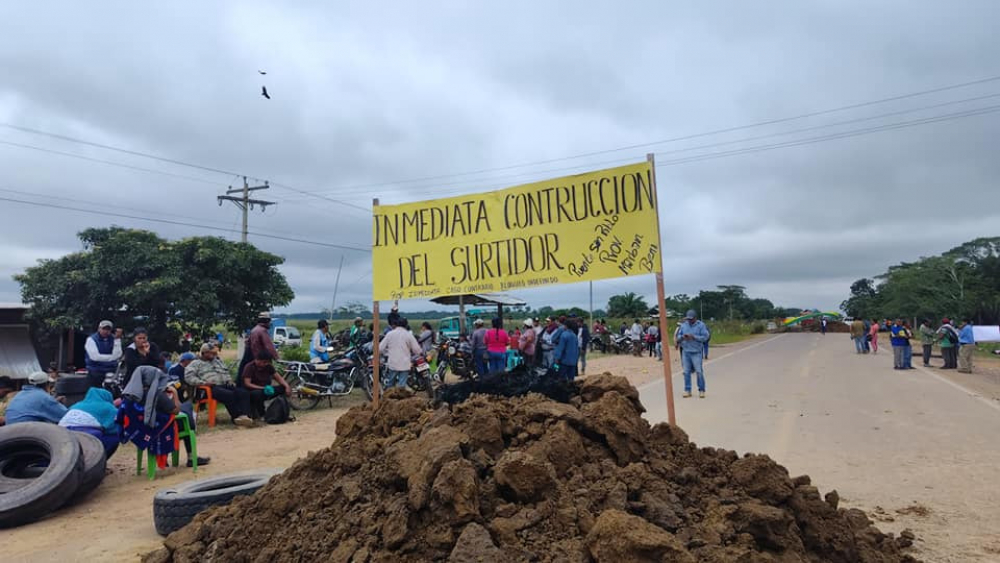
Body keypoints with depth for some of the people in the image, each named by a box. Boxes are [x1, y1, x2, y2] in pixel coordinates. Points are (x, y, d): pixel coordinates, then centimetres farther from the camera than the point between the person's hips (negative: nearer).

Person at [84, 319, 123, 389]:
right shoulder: (91, 339, -1)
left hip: (111, 373, 3)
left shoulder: (113, 339, 7)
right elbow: (95, 357, -14)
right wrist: (112, 357, -7)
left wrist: (117, 339, -13)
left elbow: (117, 355, -8)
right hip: (96, 373, -3)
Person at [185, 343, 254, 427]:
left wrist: (229, 381, 15)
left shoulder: (218, 361, 32)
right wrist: (203, 383, -14)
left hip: (225, 385, 6)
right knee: (229, 395, -37)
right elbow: (188, 377, -1)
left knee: (244, 393, -24)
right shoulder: (196, 363, 13)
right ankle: (236, 417, -32)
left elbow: (226, 372, 38)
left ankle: (244, 415, -40)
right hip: (212, 388, -6)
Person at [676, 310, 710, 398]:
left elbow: (705, 337, -8)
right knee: (686, 372, 4)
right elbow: (678, 336, 15)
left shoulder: (701, 325, -2)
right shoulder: (683, 325, 11)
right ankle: (687, 390, 11)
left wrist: (693, 337, -17)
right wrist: (682, 337, -9)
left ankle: (701, 390, 6)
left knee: (699, 372, -4)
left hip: (696, 352, -4)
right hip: (686, 352, 4)